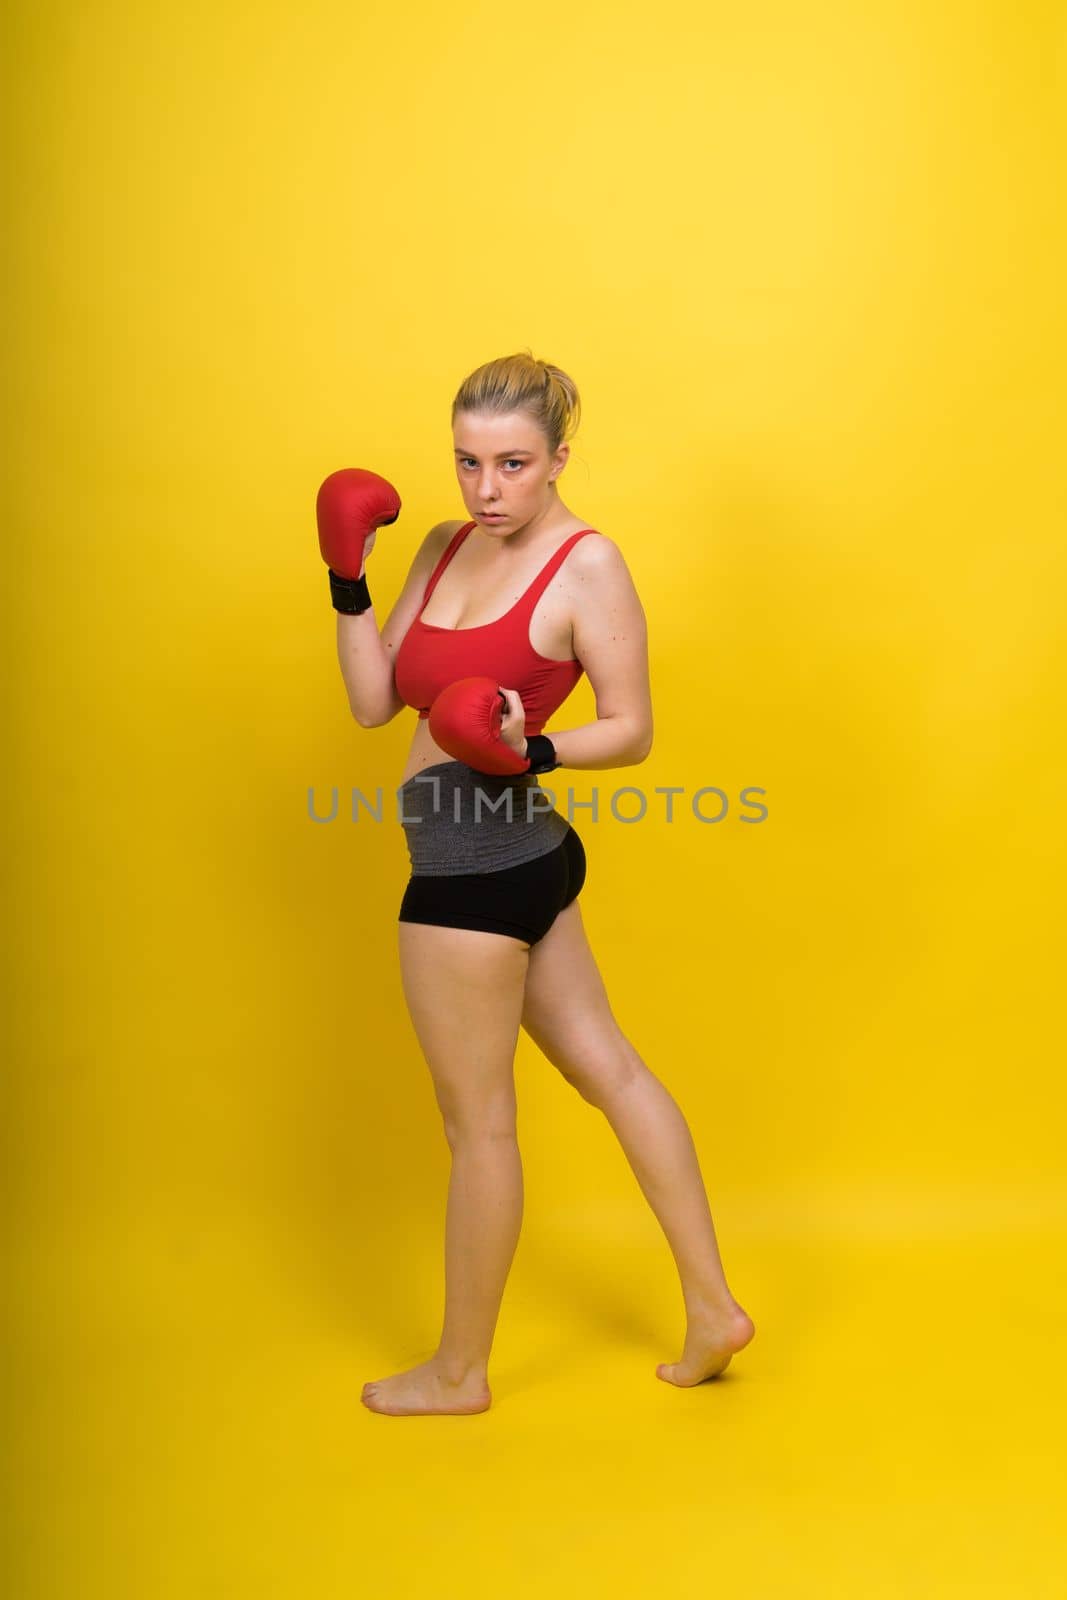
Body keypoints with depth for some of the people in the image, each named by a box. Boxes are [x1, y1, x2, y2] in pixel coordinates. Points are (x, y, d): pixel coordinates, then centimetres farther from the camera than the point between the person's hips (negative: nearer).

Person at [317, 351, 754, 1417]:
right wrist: (348, 582, -3)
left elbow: (632, 732, -11)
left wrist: (533, 750, -28)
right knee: (607, 1065, 15)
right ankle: (712, 1310, 31)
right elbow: (374, 702, 7)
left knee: (476, 1122, 6)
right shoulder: (444, 548, 9)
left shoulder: (588, 564, -13)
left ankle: (460, 1369, 27)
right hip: (518, 853, 9)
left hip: (479, 858, -9)